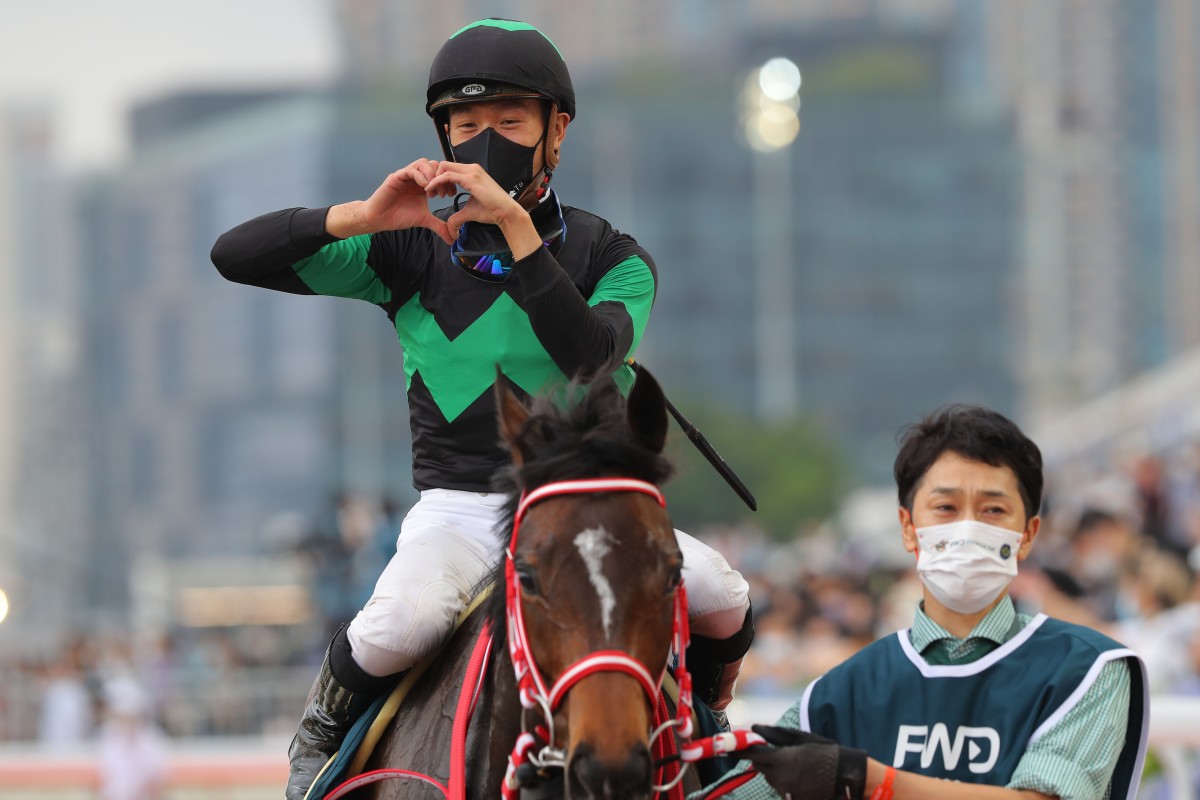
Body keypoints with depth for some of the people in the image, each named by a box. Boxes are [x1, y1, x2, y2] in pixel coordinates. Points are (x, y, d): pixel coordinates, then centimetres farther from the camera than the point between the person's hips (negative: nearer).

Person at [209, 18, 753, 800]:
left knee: (719, 595, -24)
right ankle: (324, 732, 0)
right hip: (459, 506, -1)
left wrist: (516, 225, -27)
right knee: (405, 619, -33)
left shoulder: (613, 257, 4)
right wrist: (366, 215, -15)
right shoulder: (412, 248, 5)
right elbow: (236, 256, -1)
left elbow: (591, 356, -20)